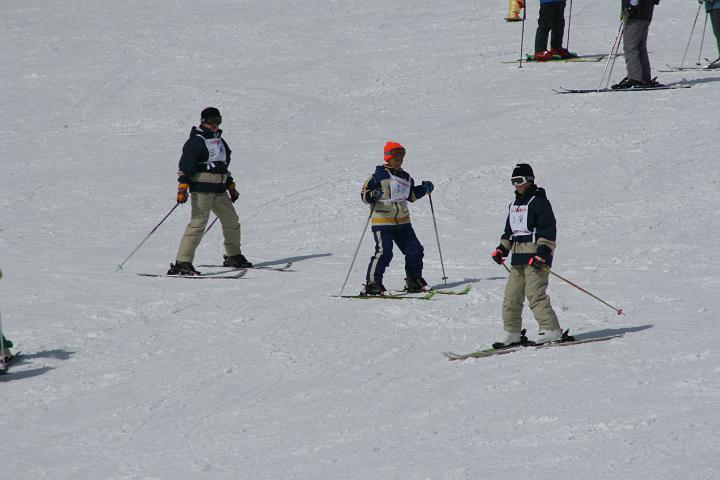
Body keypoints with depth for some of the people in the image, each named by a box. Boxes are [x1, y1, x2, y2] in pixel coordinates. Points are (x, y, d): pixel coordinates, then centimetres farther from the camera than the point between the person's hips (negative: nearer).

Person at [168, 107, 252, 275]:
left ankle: (234, 257, 34)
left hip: (220, 191, 9)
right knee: (198, 223, -18)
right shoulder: (196, 141, -7)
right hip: (201, 189, -9)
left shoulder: (219, 140, 20)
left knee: (232, 222, 15)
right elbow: (186, 164, -16)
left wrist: (230, 186, 33)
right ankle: (182, 263, -22)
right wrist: (182, 187, -26)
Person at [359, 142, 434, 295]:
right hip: (382, 221, -7)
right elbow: (364, 194, -8)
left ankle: (414, 282, 23)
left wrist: (424, 188, 15)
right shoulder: (379, 176, -7)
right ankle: (372, 284, -15)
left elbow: (412, 195, 29)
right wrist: (373, 195, -29)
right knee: (384, 252, -19)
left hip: (402, 221, 7)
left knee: (415, 250, 7)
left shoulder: (406, 177, 15)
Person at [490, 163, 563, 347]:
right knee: (511, 296, 6)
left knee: (535, 294, -16)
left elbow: (548, 230, -13)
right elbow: (510, 231, 30)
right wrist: (502, 249, 17)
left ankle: (551, 330, -14)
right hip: (518, 258, 9)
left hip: (536, 257, -9)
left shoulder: (539, 201, -6)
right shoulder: (514, 205, 21)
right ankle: (511, 333, 12)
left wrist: (542, 252, -21)